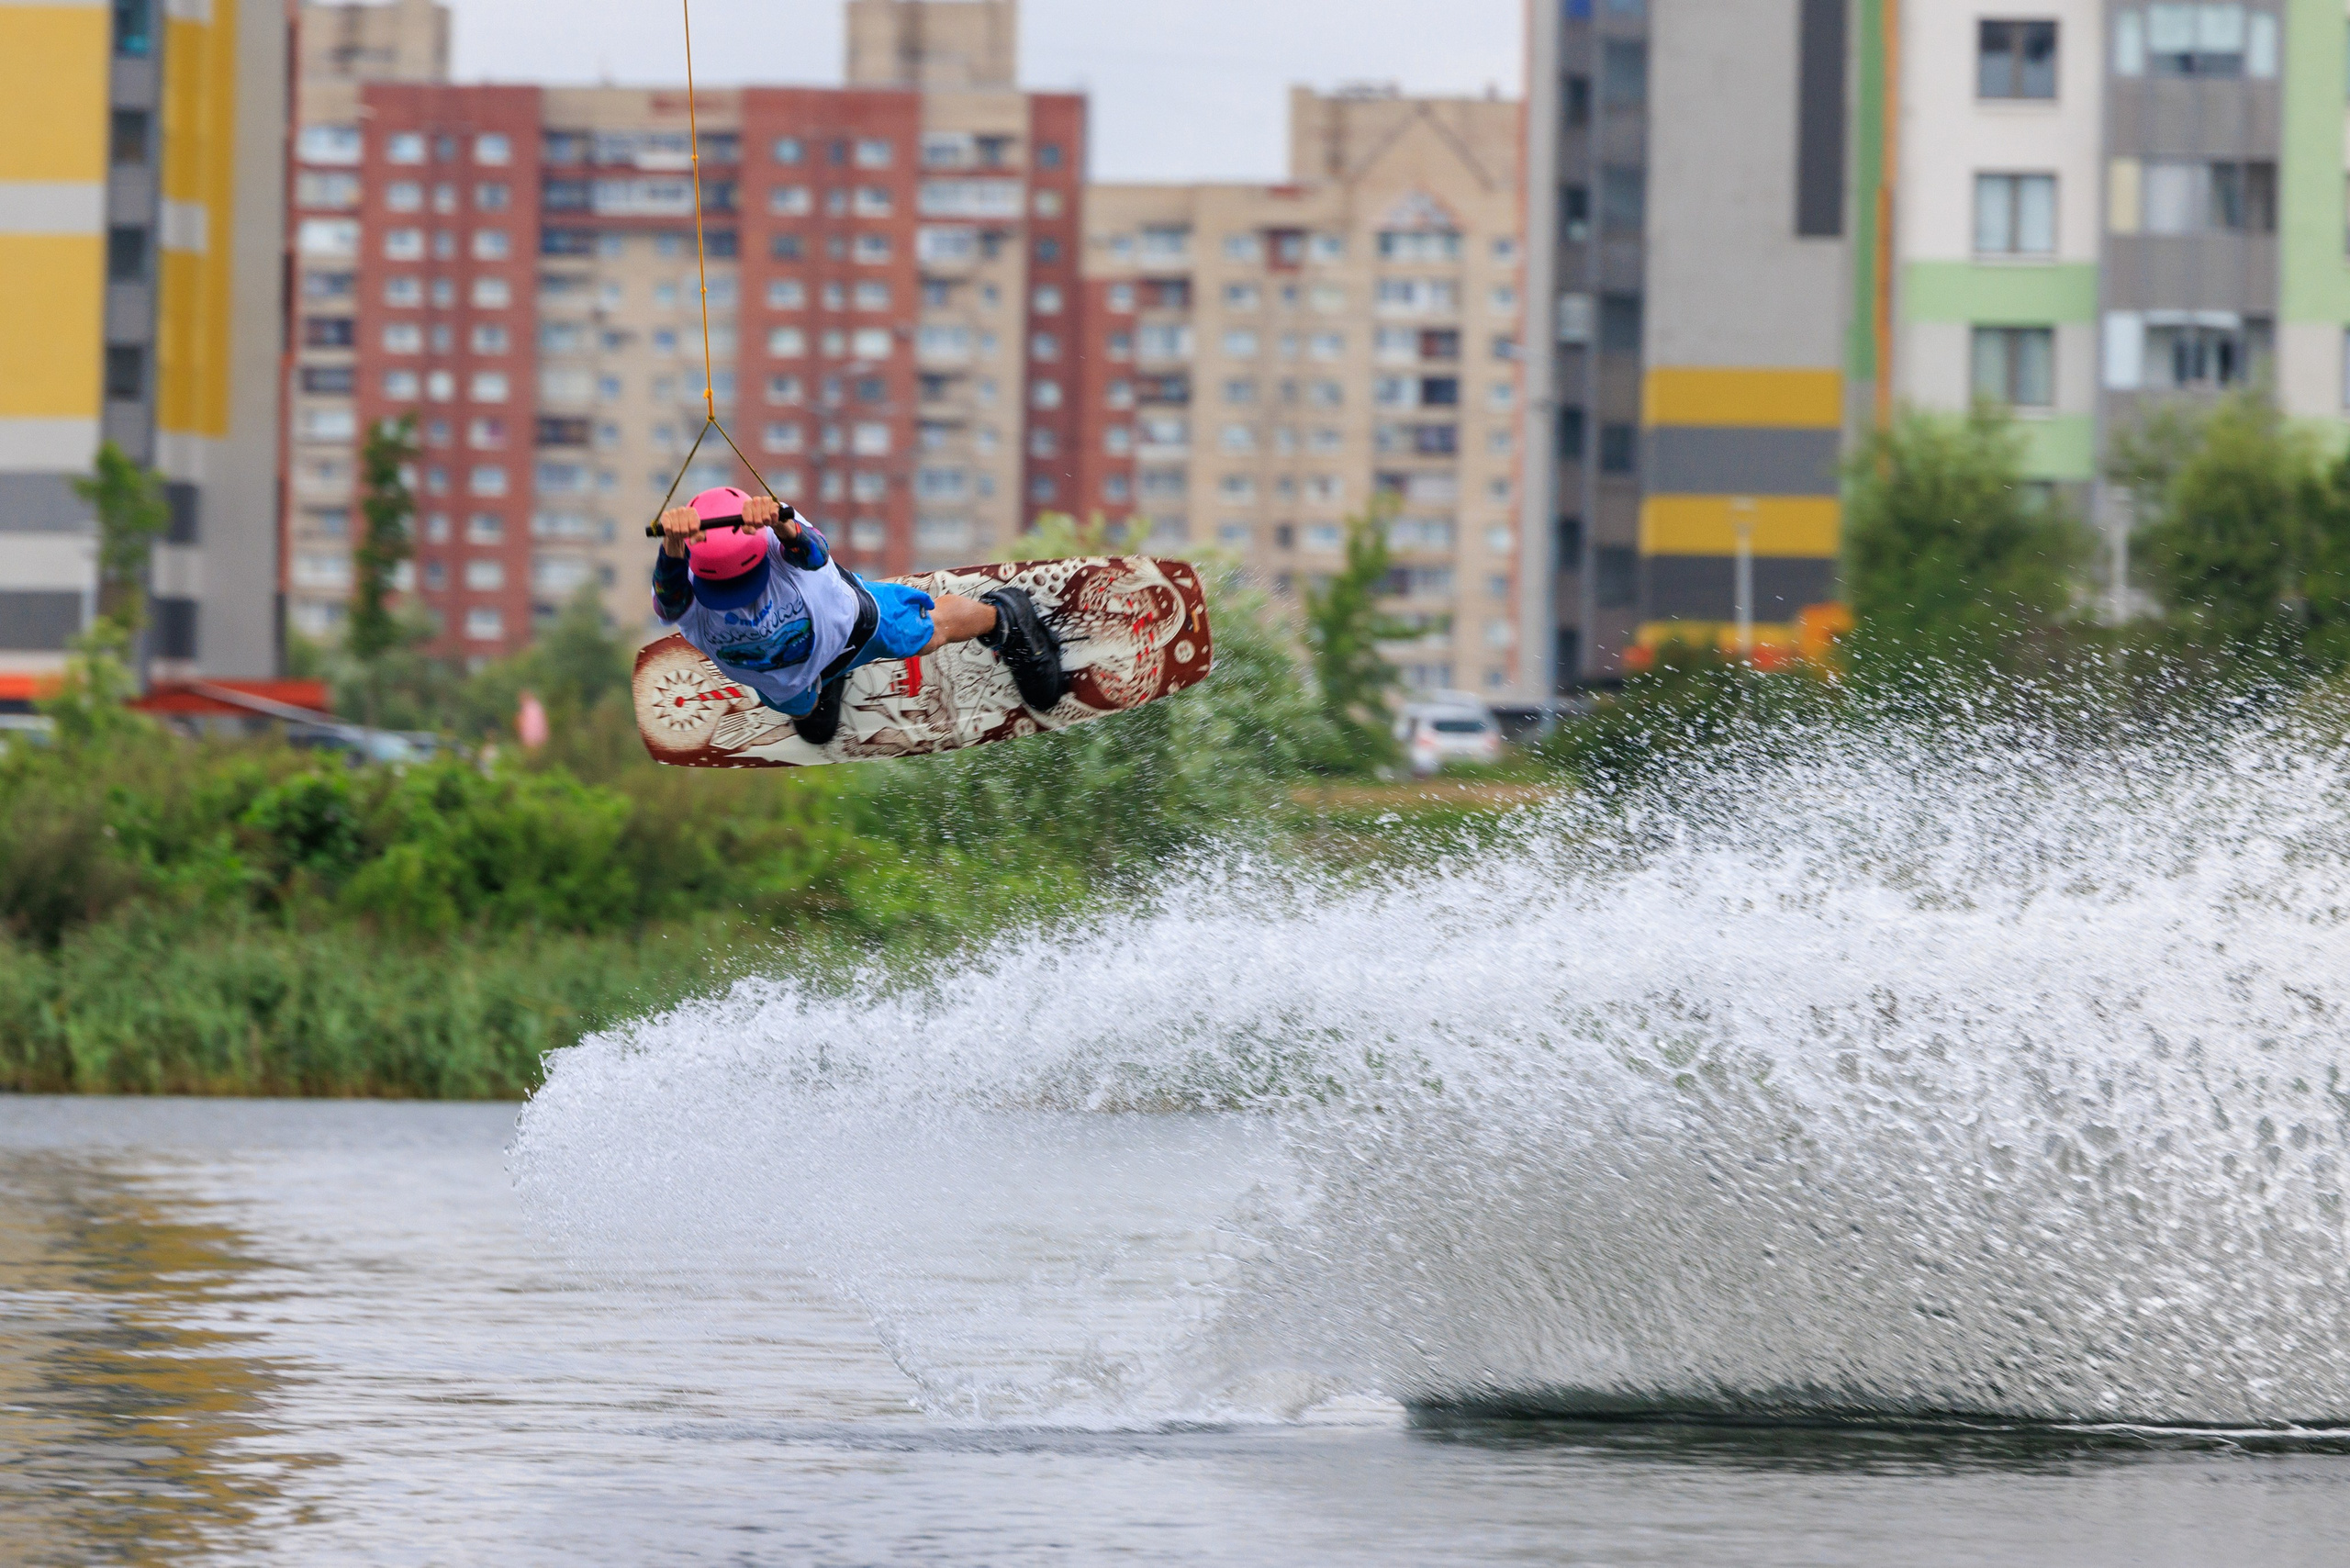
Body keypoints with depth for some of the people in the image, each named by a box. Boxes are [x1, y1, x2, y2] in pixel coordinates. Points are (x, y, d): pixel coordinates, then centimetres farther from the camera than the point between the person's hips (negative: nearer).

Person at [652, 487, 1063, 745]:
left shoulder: (779, 542, -45)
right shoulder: (683, 601, -44)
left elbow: (813, 549, -67)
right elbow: (669, 583, -67)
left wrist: (782, 525, -91)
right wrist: (672, 542, -90)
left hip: (847, 622, -3)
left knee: (933, 628, 24)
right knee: (812, 722, 35)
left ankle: (1004, 614, 57)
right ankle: (823, 686, 72)